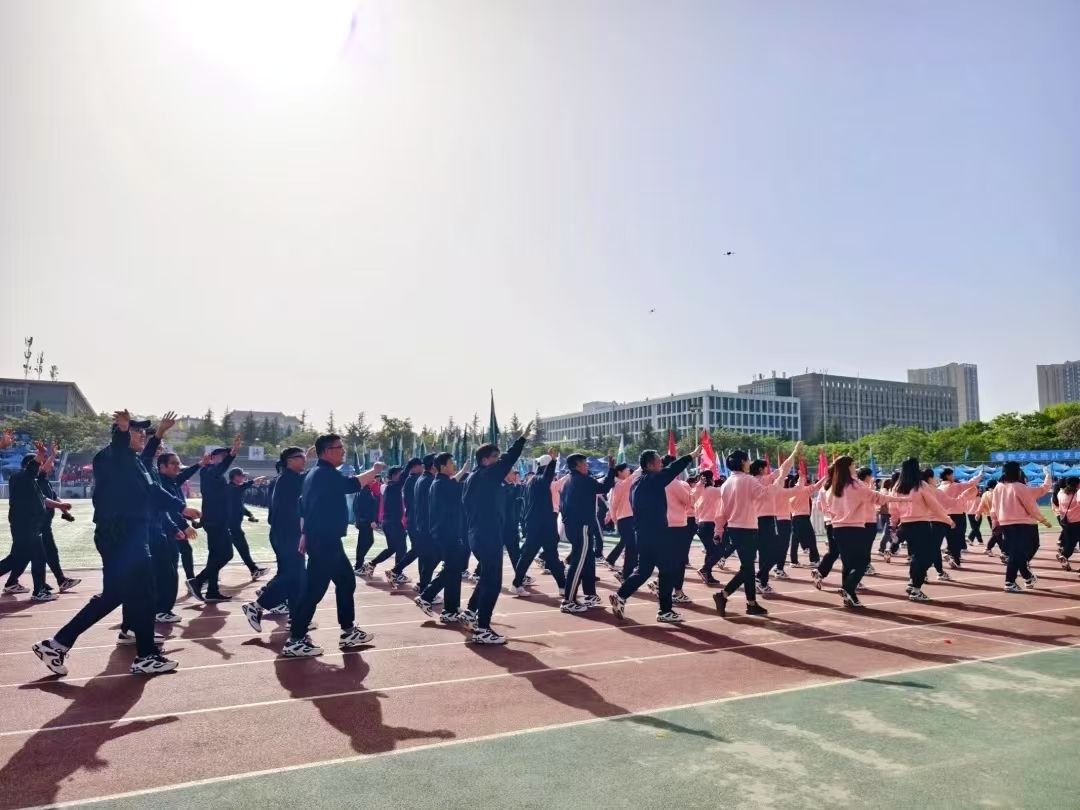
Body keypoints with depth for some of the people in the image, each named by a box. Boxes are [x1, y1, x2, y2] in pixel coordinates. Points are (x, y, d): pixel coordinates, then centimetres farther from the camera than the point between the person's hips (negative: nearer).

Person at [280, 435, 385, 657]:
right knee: (314, 589, -6)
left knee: (346, 582, 15)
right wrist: (374, 471, -14)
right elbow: (351, 485, -25)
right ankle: (294, 641, 0)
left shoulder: (317, 474, 16)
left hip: (323, 540, 11)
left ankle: (348, 632, 22)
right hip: (325, 542, -11)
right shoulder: (325, 474, -15)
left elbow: (304, 506, 21)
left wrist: (305, 535, 24)